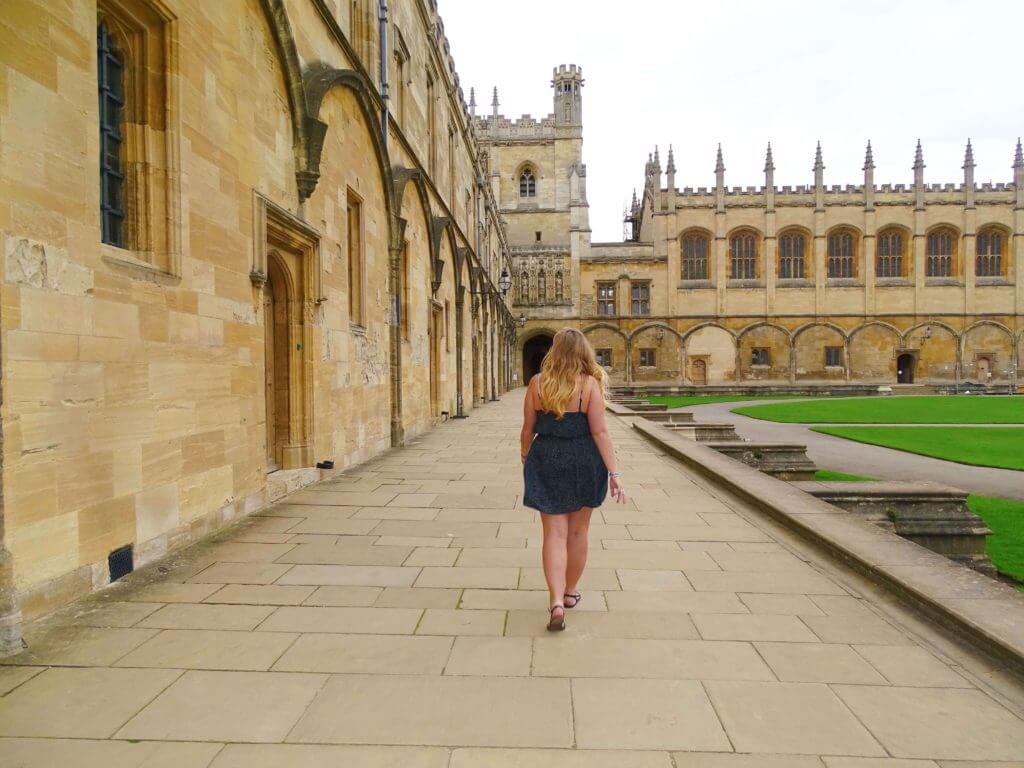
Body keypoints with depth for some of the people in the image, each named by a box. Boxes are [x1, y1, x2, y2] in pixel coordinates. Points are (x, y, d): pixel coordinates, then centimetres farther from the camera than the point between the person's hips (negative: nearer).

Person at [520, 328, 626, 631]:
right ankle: (570, 593, 31)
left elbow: (528, 429, 3)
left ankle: (557, 601, -9)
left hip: (546, 461, 1)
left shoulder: (537, 383, -2)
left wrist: (526, 460, 19)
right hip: (584, 463, 0)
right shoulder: (590, 383, -8)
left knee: (555, 534, 4)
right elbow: (599, 432, -11)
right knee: (577, 532, 16)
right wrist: (614, 473, -8)